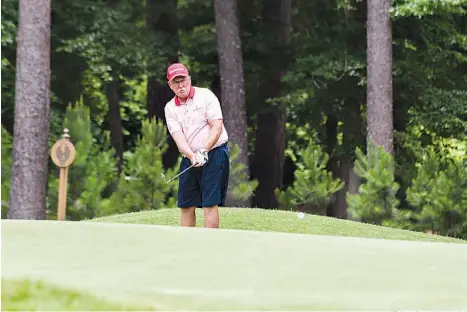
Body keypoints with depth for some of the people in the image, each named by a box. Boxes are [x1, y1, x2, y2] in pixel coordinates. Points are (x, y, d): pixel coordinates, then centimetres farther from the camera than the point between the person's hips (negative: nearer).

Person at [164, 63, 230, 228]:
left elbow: (217, 127, -10)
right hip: (189, 158, 5)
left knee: (210, 203, -10)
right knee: (186, 206, 4)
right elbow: (178, 137, -6)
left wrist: (204, 151, -22)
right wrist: (192, 156, -24)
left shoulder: (205, 95, -3)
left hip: (214, 154, -5)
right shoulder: (170, 108, 7)